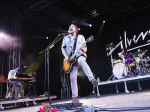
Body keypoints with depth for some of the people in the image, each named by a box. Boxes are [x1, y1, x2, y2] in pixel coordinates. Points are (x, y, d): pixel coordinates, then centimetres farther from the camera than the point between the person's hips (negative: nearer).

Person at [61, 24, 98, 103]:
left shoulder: (81, 37, 10)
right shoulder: (65, 38, 16)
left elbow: (85, 50, 6)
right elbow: (63, 48, 15)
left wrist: (82, 48, -18)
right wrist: (66, 56, -2)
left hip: (80, 56, -2)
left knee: (82, 61, -40)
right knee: (72, 78, -5)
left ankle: (92, 79, -53)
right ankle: (75, 97, 2)